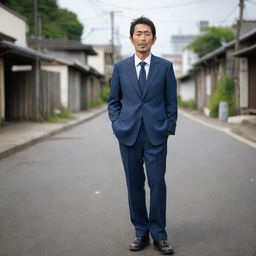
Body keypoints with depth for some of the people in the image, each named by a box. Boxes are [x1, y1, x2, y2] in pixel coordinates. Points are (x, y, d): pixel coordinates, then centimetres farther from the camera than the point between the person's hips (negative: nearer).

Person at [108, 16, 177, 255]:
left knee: (157, 183, -4)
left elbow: (171, 101, 7)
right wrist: (117, 125, 1)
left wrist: (169, 128, 0)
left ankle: (159, 235, 8)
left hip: (156, 135, -1)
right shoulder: (120, 67, 7)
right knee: (134, 184, 6)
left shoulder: (165, 66, 4)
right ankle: (141, 232, 17)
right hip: (129, 135, 1)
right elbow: (113, 101, 13)